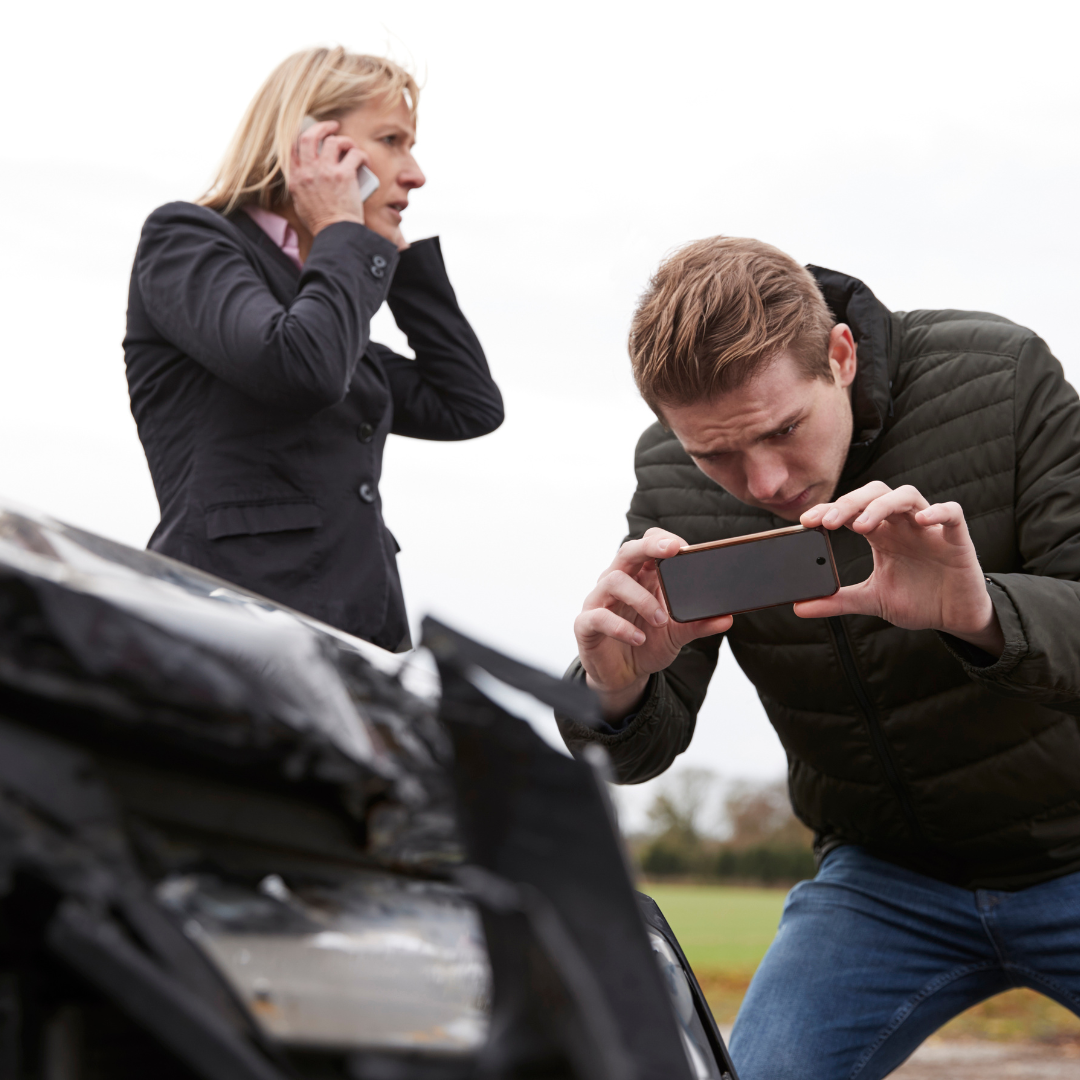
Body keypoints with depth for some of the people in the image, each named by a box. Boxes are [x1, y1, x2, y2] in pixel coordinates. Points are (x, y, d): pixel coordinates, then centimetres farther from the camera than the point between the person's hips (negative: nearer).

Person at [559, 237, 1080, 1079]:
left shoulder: (1001, 375, -20)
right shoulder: (673, 477, -11)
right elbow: (642, 749, -10)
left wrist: (984, 615, -47)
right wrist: (613, 694, -35)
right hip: (887, 871, 2)